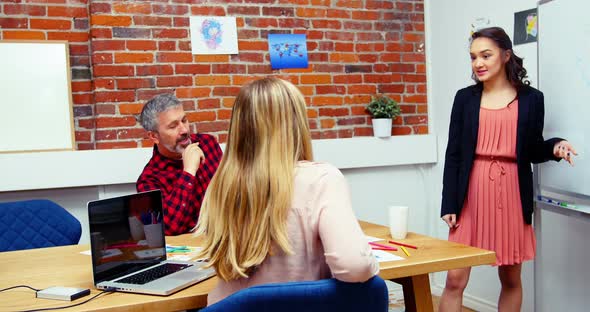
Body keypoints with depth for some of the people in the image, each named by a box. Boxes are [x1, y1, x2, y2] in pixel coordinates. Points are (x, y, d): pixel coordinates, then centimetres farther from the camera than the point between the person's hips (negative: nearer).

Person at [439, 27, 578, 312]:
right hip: (471, 195, 0)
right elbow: (453, 155, 2)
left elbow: (533, 152, 10)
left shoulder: (531, 98, 4)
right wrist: (449, 205, -3)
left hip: (512, 194, 0)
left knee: (511, 279, 11)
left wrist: (555, 147, -12)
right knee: (455, 279, -2)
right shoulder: (465, 98, 4)